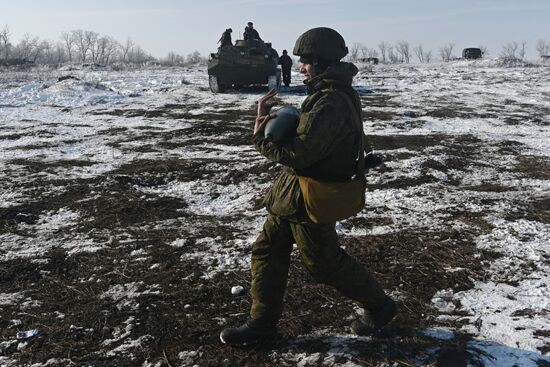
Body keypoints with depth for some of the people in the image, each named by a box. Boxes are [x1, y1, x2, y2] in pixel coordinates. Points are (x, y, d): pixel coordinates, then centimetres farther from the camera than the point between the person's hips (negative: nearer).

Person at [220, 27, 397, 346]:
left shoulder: (331, 104, -26)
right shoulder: (337, 93, 9)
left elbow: (298, 153, -30)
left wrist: (261, 137, -15)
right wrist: (271, 120, 2)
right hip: (290, 192, 10)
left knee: (324, 262, 8)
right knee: (268, 251, 13)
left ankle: (379, 306, 29)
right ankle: (262, 323, 25)